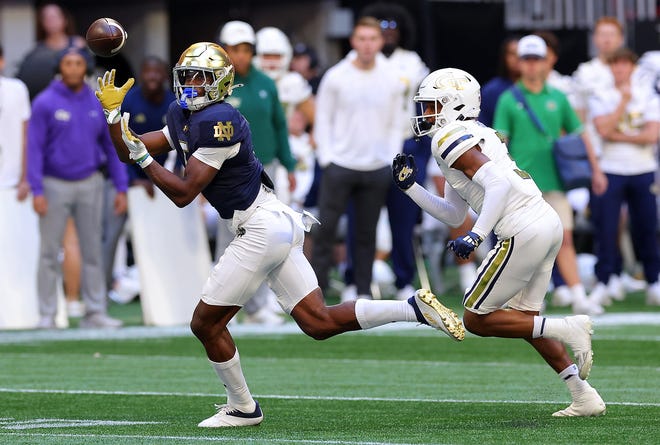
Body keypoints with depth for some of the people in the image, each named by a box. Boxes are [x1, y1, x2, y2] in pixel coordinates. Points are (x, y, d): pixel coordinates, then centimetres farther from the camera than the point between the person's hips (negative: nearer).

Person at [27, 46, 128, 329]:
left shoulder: (98, 104, 5)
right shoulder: (45, 103, -5)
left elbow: (111, 147, 9)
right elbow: (34, 147, -7)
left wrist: (121, 188, 4)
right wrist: (37, 191, -14)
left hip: (89, 185, 3)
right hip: (55, 186, -3)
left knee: (92, 250, 4)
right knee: (49, 252, 0)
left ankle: (95, 311, 9)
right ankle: (47, 314, 4)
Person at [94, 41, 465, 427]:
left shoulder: (217, 122, -17)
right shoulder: (183, 117, 13)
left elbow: (183, 193, -18)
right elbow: (131, 153, 17)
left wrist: (143, 156, -15)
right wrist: (114, 112, 6)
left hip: (262, 229, -10)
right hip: (280, 225, 10)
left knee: (206, 323, 1)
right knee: (319, 323, 6)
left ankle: (243, 408, 15)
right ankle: (415, 309, 1)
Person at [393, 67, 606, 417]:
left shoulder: (451, 139, -7)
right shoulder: (476, 135, 23)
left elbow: (498, 183, -22)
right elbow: (453, 215, 26)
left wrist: (475, 236, -24)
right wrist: (409, 187, 23)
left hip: (524, 233, -10)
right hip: (549, 224, 10)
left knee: (475, 319, 0)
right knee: (524, 319, 21)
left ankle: (567, 329, -10)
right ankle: (585, 398, 17)